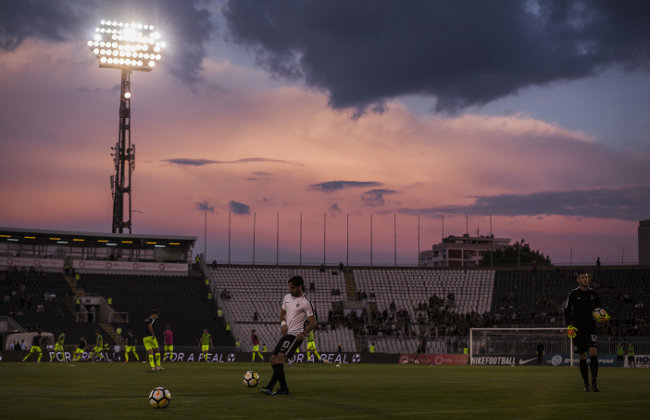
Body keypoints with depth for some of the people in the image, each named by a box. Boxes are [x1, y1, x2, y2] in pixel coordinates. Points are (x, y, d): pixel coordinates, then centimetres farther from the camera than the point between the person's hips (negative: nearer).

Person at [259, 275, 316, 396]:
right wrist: (283, 323, 0)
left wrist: (303, 333, -22)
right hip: (286, 334, 9)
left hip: (295, 335, -9)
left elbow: (313, 322, -8)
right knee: (272, 359, 4)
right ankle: (284, 388, 9)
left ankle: (269, 387, -31)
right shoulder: (287, 297, 12)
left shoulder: (306, 303, -10)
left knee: (280, 357, -24)